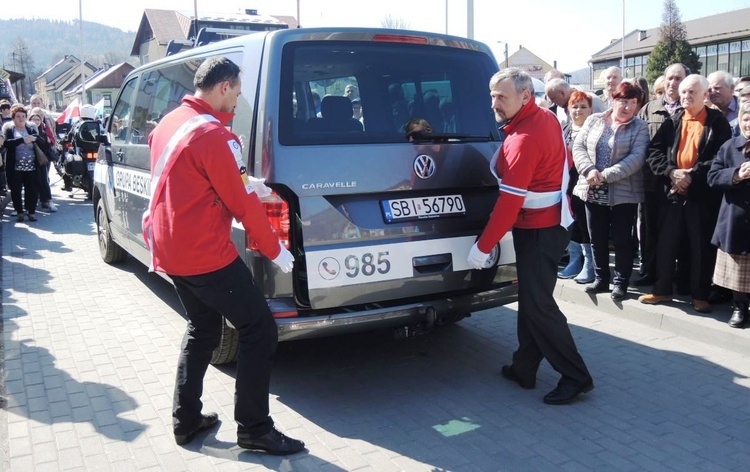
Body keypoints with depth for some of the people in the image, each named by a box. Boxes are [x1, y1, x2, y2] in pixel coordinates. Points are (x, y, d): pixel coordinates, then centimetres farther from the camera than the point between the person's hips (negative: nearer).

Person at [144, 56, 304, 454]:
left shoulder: (169, 124, 10)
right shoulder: (213, 135, -17)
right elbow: (242, 204, -15)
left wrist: (245, 183, 22)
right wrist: (275, 250, -4)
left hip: (167, 252, 10)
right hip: (205, 256, -10)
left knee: (202, 329, 22)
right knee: (259, 331, -1)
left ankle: (186, 420, 28)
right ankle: (254, 429, 6)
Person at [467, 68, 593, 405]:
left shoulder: (524, 138, -24)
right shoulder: (547, 117, 6)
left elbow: (509, 201, -26)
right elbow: (565, 163, 17)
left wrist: (483, 247, -22)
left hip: (539, 230, -10)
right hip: (550, 221, 10)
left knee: (538, 304, -5)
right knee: (530, 298, 14)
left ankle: (576, 377, 6)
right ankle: (524, 369, 23)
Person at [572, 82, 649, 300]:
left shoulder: (639, 127, -2)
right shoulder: (594, 120, 7)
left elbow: (637, 158, -14)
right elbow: (578, 146, 1)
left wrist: (606, 175, -20)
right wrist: (589, 170, -16)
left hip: (623, 193, -3)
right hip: (593, 191, 3)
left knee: (622, 239, 5)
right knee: (597, 239, 12)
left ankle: (621, 281, 19)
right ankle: (601, 278, 26)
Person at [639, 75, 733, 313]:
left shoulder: (718, 122, 1)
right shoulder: (672, 121, 11)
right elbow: (654, 151, 3)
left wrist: (693, 175, -17)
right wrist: (671, 172, -13)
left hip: (703, 193, -3)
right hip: (673, 191, 3)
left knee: (702, 247, 5)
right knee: (666, 243, 9)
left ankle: (700, 296, 16)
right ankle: (662, 290, 21)